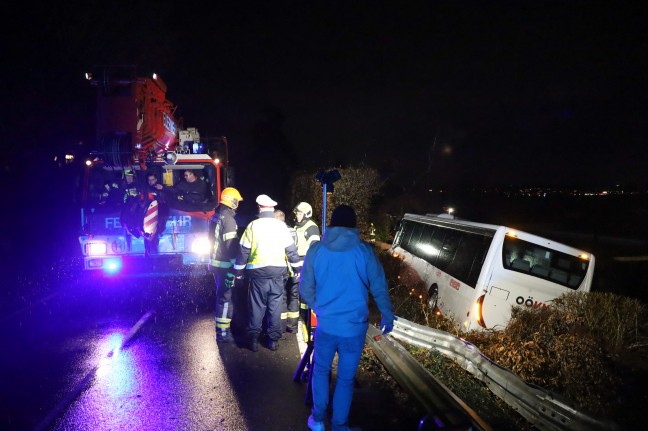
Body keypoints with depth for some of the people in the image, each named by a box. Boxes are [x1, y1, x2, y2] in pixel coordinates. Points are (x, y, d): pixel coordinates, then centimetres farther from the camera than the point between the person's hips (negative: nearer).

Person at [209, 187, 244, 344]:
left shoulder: (215, 216, 12)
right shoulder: (228, 219, -18)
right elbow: (232, 246, -22)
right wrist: (235, 268, -22)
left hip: (215, 262, 10)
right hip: (225, 265, -10)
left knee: (221, 295, 20)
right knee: (226, 297, -4)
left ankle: (222, 327, 31)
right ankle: (223, 332, 0)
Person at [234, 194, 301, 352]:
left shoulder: (253, 225, -3)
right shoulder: (281, 226, 2)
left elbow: (244, 250, -2)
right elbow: (291, 250, 4)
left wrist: (238, 270, 7)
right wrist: (298, 268, 13)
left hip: (258, 271, -1)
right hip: (277, 271, 1)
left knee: (257, 306, 8)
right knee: (275, 306, 9)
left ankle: (253, 339, 11)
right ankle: (273, 339, 13)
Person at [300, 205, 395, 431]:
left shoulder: (316, 249, -4)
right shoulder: (364, 250, -7)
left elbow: (305, 289, 0)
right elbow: (380, 288, -4)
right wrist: (387, 316, 11)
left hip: (325, 324, 1)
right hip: (355, 326, -1)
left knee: (321, 370, 22)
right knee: (346, 378, 14)